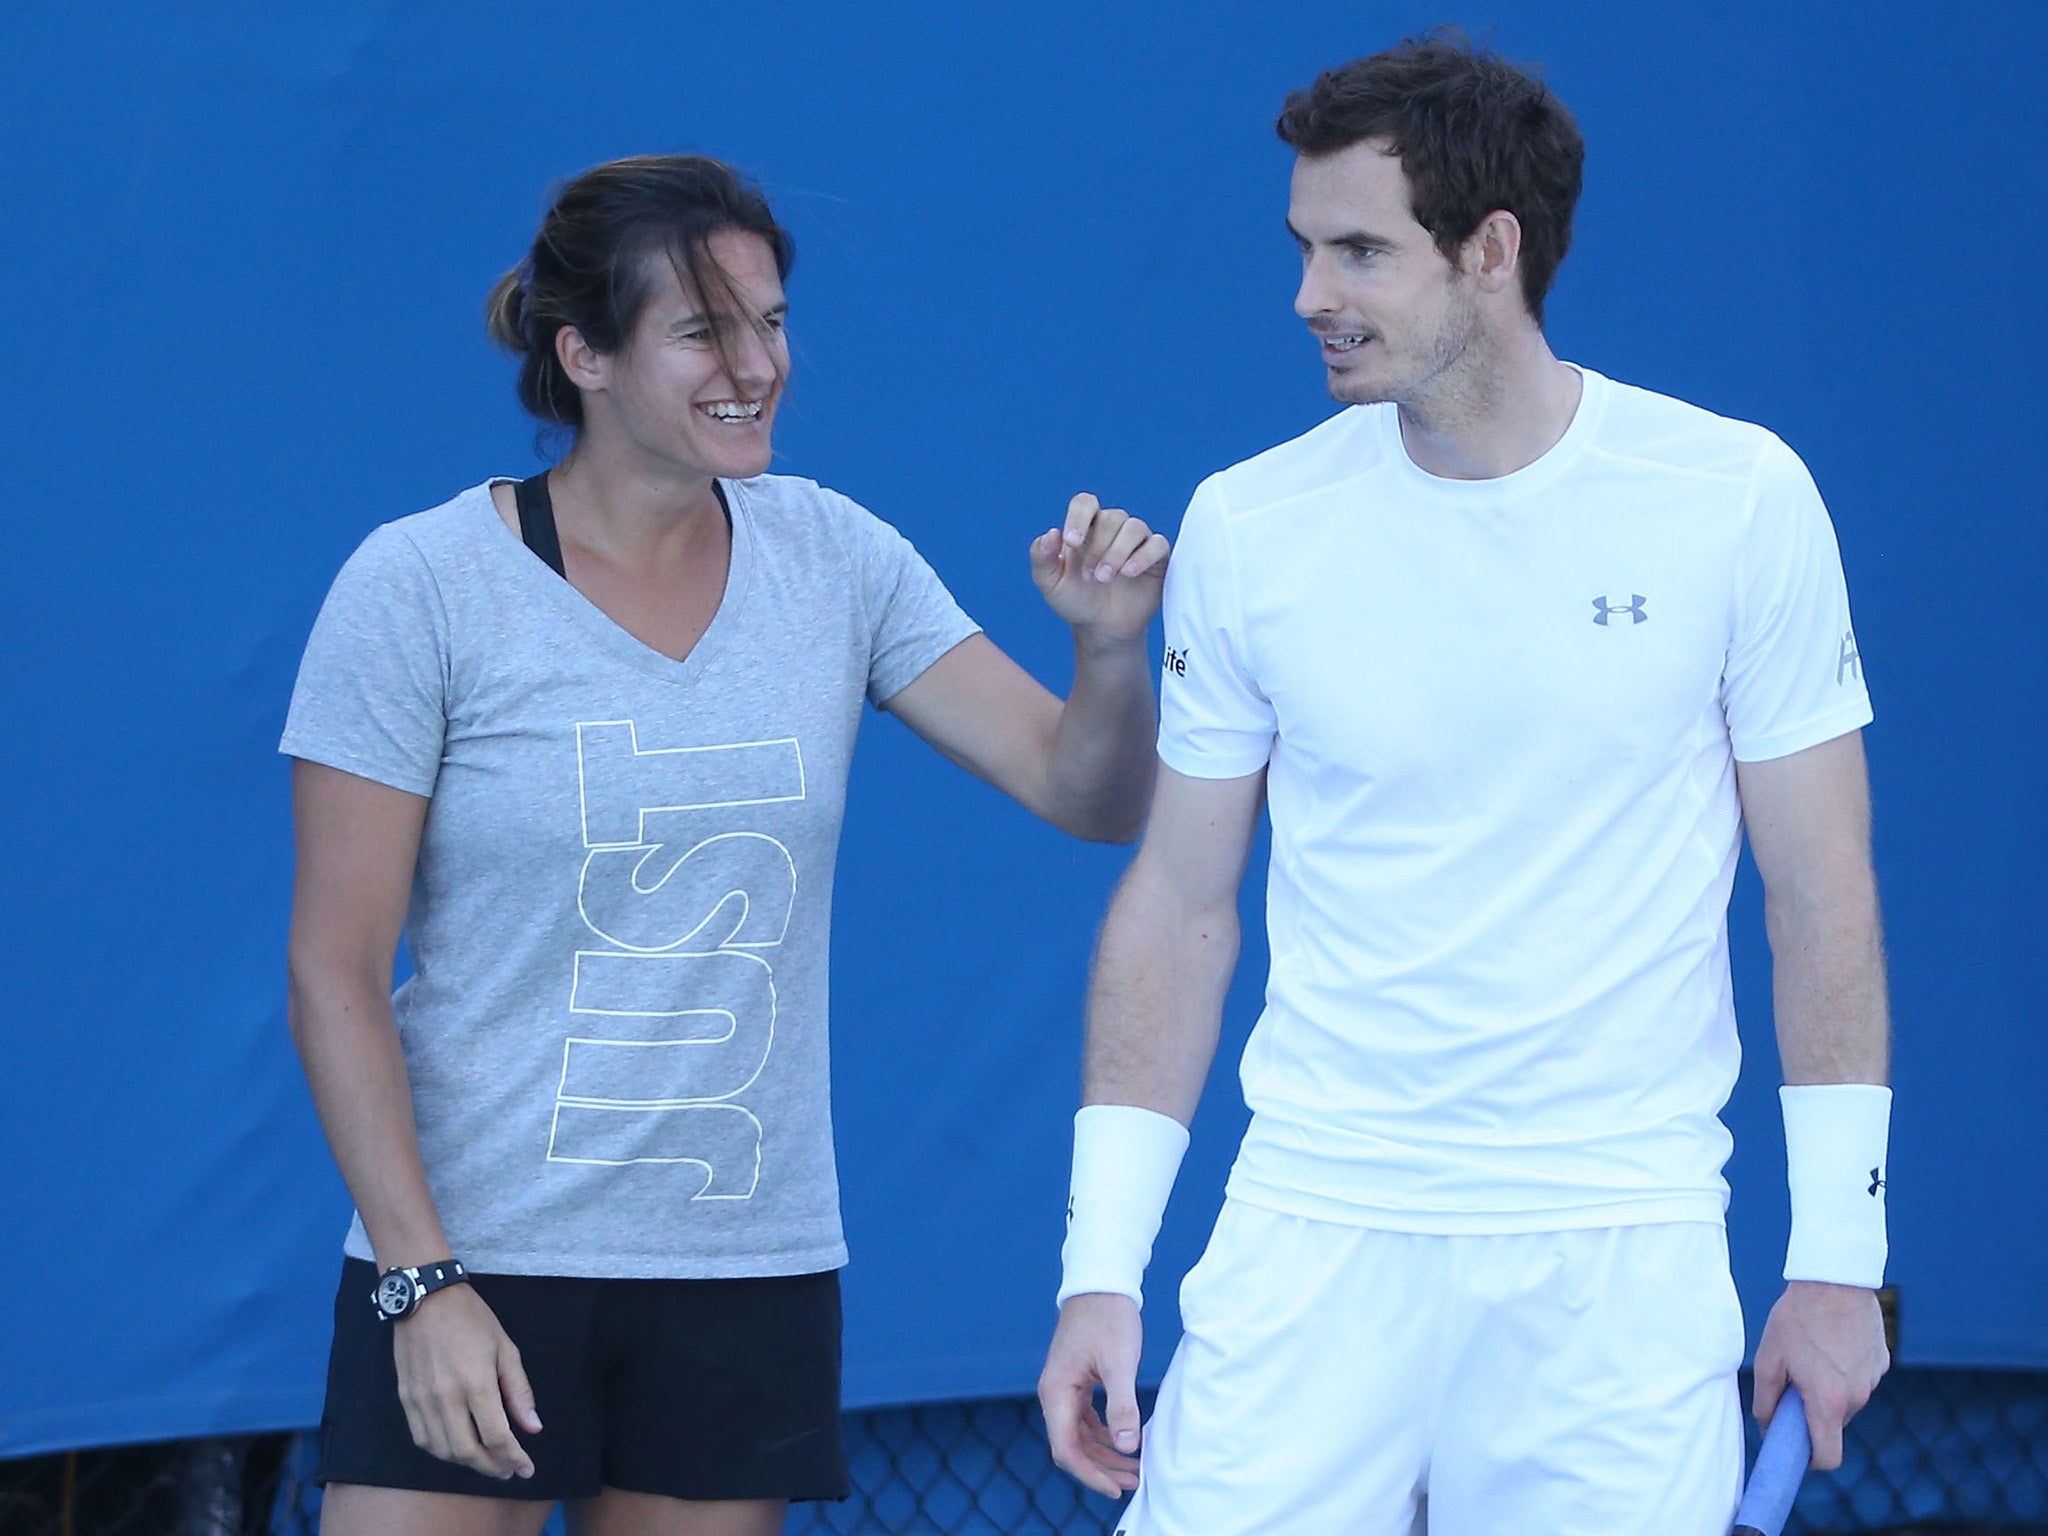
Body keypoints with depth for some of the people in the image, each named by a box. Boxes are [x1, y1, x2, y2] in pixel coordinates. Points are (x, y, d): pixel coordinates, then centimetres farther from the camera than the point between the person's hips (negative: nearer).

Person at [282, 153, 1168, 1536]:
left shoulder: (832, 560, 4)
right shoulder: (422, 586, -7)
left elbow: (1090, 797, 3)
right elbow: (335, 972, -8)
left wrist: (1113, 644, -18)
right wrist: (421, 1282, -14)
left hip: (752, 1273, 4)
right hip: (473, 1263, -3)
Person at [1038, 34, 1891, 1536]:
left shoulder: (1738, 498, -4)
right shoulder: (1246, 525, 1)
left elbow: (1822, 892, 2)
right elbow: (1179, 905, 7)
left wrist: (1837, 1255, -1)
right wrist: (1102, 1270, 2)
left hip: (1617, 1255, -1)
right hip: (1315, 1231, 1)